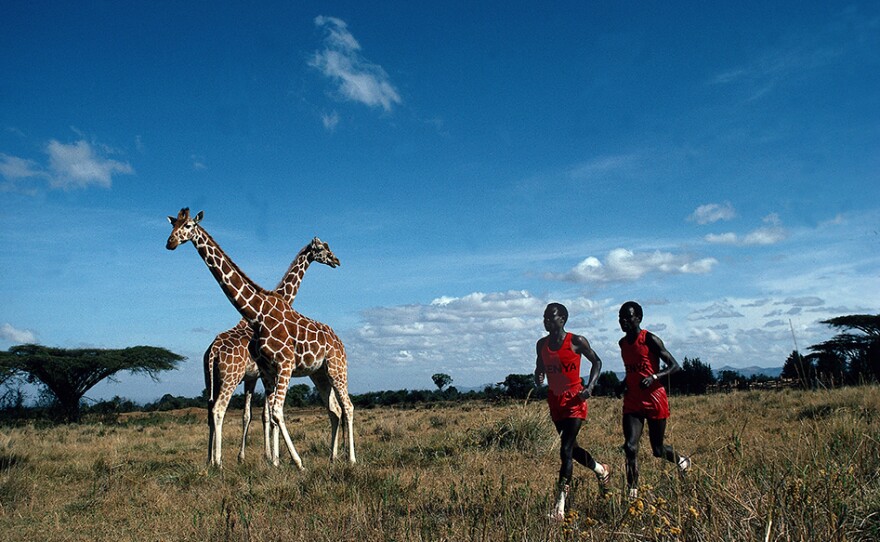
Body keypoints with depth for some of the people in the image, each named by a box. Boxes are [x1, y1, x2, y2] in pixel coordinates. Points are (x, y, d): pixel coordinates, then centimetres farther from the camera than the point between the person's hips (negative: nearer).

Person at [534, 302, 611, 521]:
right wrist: (539, 378, -6)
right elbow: (540, 368, 18)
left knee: (565, 450, -12)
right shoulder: (542, 345, 5)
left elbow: (596, 361, 3)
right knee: (571, 448, 16)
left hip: (574, 400, -6)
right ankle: (602, 470, 45)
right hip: (555, 401, 6)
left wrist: (590, 386, -10)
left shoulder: (576, 341, -9)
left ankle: (560, 506, -9)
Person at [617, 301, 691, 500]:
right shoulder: (623, 343, 9)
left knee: (657, 450, 9)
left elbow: (674, 366, -11)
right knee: (630, 447, -11)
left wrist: (654, 377, -26)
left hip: (654, 401, -5)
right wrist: (624, 383, 8)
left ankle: (682, 461, 41)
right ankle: (633, 491, -4)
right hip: (632, 402, 5)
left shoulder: (650, 340, -12)